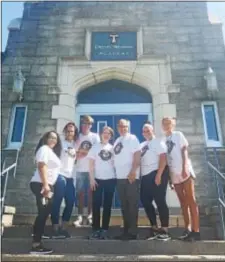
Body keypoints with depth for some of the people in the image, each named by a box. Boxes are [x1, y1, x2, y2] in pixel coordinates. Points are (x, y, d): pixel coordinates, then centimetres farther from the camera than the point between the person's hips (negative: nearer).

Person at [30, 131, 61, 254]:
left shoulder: (52, 151, 23)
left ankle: (37, 241, 15)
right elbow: (41, 166, -18)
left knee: (44, 213, 10)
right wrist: (45, 185, -25)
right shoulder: (44, 149, -6)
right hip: (41, 185, -10)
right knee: (43, 213, -11)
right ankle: (36, 245, -8)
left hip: (47, 185, 10)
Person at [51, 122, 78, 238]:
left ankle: (63, 228, 16)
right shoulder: (61, 143, 1)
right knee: (57, 202, -5)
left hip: (70, 176, 6)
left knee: (70, 202, 3)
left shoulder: (75, 145, 17)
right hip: (60, 175, -6)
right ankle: (55, 229, 2)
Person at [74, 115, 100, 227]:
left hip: (92, 168, -1)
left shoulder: (95, 136, 5)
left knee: (90, 192, 5)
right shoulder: (78, 137, 8)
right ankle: (80, 216, 8)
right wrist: (88, 152, -12)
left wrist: (82, 152, -4)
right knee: (80, 192, 2)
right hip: (80, 169, 1)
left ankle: (90, 215, 14)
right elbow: (75, 154, 4)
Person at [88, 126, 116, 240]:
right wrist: (91, 179, -7)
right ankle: (95, 229, 9)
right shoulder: (95, 147, 5)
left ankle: (104, 229, 13)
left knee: (107, 205, 5)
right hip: (98, 179, -2)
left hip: (110, 179, 2)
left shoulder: (112, 148, 10)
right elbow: (91, 164, 1)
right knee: (96, 204, 0)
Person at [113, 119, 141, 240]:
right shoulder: (117, 141, 18)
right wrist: (116, 172, 11)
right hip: (120, 177, 7)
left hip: (131, 176, -7)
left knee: (132, 204, -2)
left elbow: (137, 155, -12)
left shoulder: (132, 138, -3)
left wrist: (133, 171, -20)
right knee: (124, 205, 11)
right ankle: (126, 230, 19)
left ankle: (132, 232, 4)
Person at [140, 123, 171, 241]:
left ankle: (164, 230, 3)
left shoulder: (158, 142, -1)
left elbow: (163, 158, -12)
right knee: (145, 201, 8)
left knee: (160, 201, -5)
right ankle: (155, 228, 21)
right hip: (146, 176, 8)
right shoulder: (142, 145, 20)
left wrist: (158, 175, -20)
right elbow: (140, 160, 20)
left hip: (156, 174, -8)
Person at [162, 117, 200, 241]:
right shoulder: (164, 140, 14)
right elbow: (165, 158, 14)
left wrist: (185, 168, -18)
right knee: (183, 202, 9)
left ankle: (196, 231, -7)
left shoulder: (178, 134, 3)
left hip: (184, 171, -5)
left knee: (191, 200, -6)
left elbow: (184, 151, -5)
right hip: (174, 174, 5)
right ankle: (187, 228, 16)